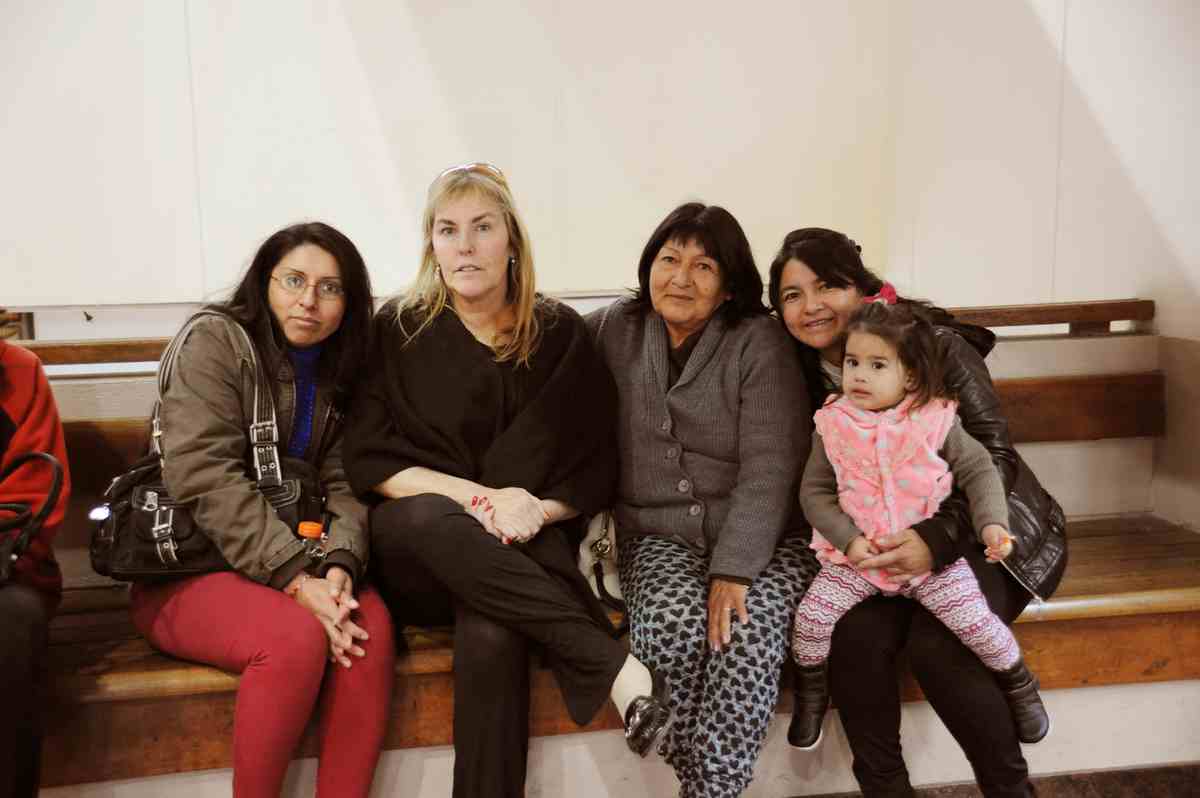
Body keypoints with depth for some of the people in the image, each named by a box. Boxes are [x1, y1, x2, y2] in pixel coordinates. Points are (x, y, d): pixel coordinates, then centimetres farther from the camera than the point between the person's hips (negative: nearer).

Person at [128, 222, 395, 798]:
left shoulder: (339, 373, 11)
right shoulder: (216, 341, -6)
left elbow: (342, 486, 3)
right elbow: (205, 478, -17)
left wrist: (339, 564, -19)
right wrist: (296, 576, -25)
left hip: (300, 571, 5)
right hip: (187, 570, -4)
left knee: (371, 623, -26)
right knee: (297, 637, -32)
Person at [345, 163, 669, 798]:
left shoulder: (559, 334, 4)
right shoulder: (398, 330, 2)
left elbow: (595, 472, 5)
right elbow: (368, 463, -4)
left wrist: (536, 509, -17)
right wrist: (479, 497, -18)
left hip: (523, 554, 0)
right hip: (417, 549, 1)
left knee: (491, 632, -35)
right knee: (428, 517, -36)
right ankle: (615, 667, -35)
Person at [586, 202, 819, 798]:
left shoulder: (760, 342, -5)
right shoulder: (614, 330, 6)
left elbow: (769, 468, -11)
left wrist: (733, 572, -21)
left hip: (762, 537, -2)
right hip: (659, 536, 2)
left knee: (747, 635, -32)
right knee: (672, 628, -30)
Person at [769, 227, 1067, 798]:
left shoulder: (936, 345, -13)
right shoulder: (807, 374, 2)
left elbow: (994, 456, -18)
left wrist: (938, 539, -32)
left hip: (983, 532, -3)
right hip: (886, 541, 4)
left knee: (936, 646, -28)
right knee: (855, 635, -26)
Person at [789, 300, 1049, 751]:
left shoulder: (936, 421, -8)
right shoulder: (833, 426, -4)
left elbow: (979, 471, -2)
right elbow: (815, 491, -1)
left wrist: (991, 524, -17)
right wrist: (847, 538, -14)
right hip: (856, 555, 1)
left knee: (974, 620, -11)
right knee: (812, 616, -12)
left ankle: (1018, 684, 20)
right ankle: (811, 696, 15)